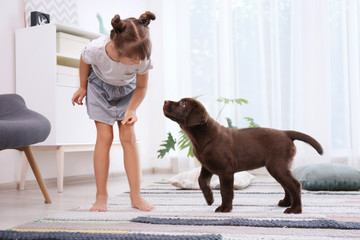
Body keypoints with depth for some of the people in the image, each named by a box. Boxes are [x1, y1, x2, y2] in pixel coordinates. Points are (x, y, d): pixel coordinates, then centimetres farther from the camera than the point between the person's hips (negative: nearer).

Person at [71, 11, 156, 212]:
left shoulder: (142, 59, -35)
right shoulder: (96, 49, -39)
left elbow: (141, 88, -15)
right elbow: (85, 61, -12)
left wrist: (131, 110, -30)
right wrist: (83, 87, -1)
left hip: (126, 89, 1)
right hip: (99, 85, -1)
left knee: (129, 137, -7)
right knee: (105, 136, -9)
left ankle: (136, 196, -2)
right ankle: (101, 197, 0)